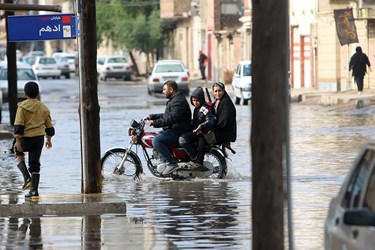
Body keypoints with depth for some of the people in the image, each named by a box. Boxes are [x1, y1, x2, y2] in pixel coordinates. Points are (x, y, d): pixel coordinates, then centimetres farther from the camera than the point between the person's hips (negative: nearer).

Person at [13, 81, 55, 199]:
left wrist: (17, 141, -13)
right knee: (35, 164, 11)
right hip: (39, 138, 4)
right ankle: (34, 190, 10)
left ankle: (27, 178, 6)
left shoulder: (22, 107, -7)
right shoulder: (44, 108, 8)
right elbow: (49, 126, 16)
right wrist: (49, 139, 28)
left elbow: (19, 125, -13)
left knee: (18, 152, 25)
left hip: (26, 138, -4)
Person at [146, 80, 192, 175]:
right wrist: (152, 117, 20)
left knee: (156, 140, -27)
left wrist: (154, 123, -28)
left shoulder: (178, 101, -16)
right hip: (172, 130, 12)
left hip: (178, 132, -12)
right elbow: (167, 116, 31)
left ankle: (172, 163, -27)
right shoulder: (174, 100, 21)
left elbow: (171, 118, -27)